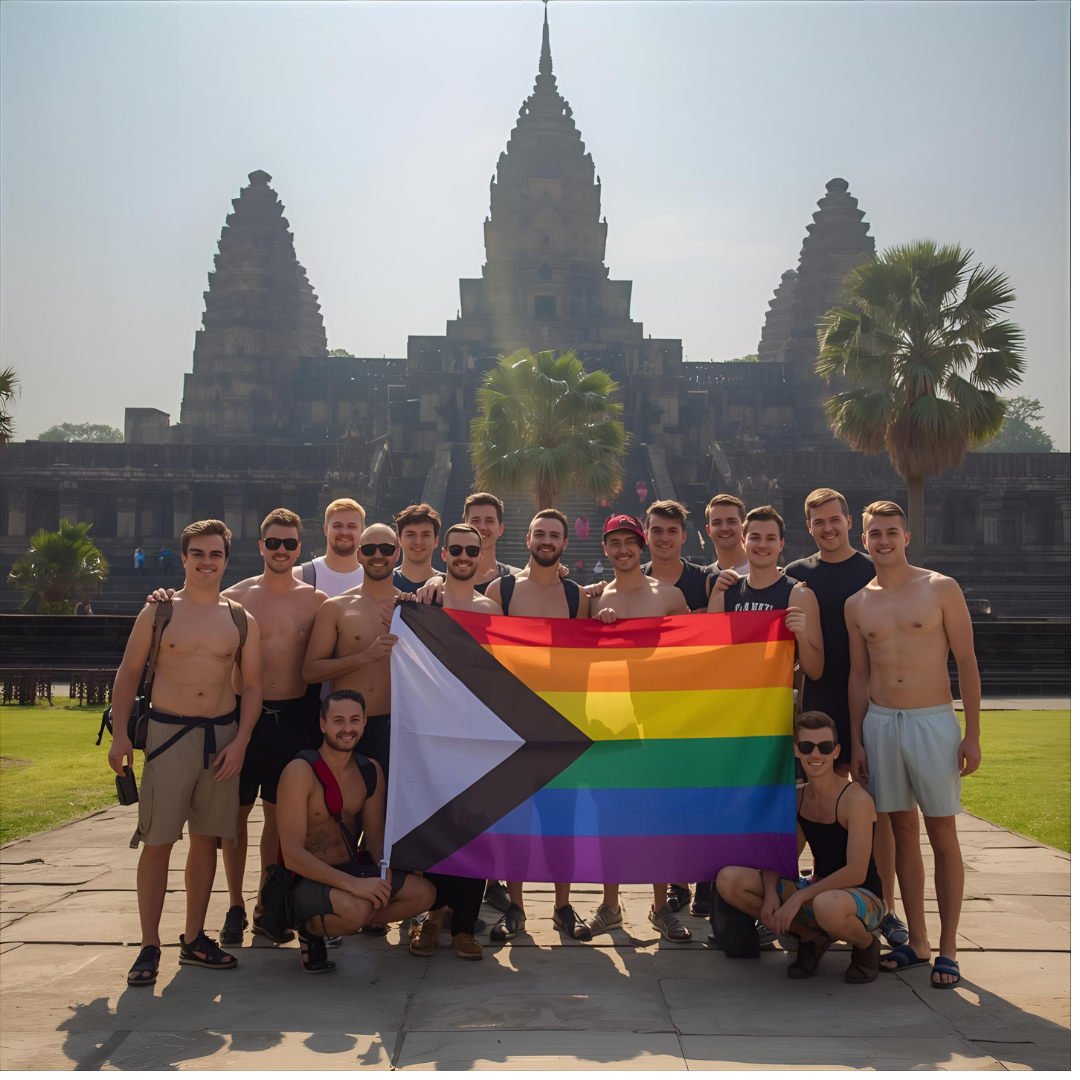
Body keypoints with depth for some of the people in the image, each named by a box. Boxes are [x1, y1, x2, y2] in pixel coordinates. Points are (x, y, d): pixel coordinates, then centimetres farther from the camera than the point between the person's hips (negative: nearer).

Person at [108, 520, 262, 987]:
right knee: (157, 841, -4)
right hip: (168, 733, -2)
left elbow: (252, 685, 8)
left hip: (223, 735, 2)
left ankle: (194, 939, 19)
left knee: (206, 839, 8)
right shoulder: (158, 612, 1)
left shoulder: (241, 620, 6)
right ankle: (149, 946, 5)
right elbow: (128, 673, 4)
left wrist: (240, 741, -3)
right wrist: (120, 734, -4)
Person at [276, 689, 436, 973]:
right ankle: (310, 929, -2)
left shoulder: (370, 771, 5)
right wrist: (352, 884, -30)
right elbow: (292, 855, -20)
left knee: (424, 892, -13)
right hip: (307, 881, -7)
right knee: (357, 908, -36)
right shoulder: (300, 772, -15)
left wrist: (386, 872, -16)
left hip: (355, 872, 7)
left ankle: (338, 926, 2)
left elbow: (376, 839, 8)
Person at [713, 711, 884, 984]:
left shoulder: (856, 800, -16)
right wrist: (770, 893, -17)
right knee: (729, 880, -12)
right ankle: (812, 939, 5)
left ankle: (867, 946, -5)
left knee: (828, 905, -44)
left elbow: (856, 872, -23)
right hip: (818, 893, 6)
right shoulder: (797, 799, 4)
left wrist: (799, 897, -23)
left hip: (864, 898, -6)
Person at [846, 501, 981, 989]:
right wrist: (856, 741, 9)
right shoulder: (857, 605, 9)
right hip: (880, 723, 4)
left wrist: (972, 734, -8)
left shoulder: (941, 589, -2)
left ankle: (948, 949, 8)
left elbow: (967, 662, -3)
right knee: (902, 831, 9)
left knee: (942, 834, 0)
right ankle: (916, 941, 18)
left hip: (933, 721, -3)